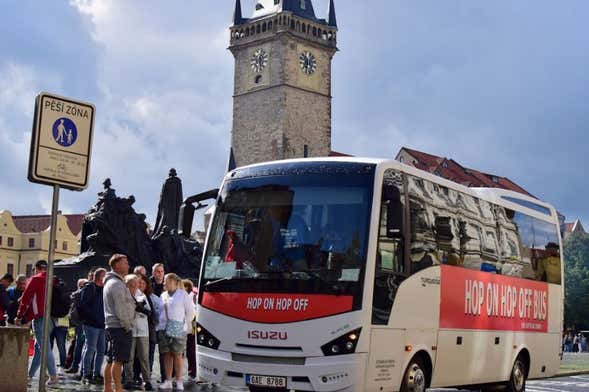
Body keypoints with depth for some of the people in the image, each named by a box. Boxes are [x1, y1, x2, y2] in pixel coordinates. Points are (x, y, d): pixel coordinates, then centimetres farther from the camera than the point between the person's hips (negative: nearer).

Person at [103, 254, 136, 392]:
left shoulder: (109, 282, 19)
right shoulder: (117, 284, -13)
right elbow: (121, 310, -19)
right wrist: (128, 326, -12)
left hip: (111, 325, 10)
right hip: (120, 327, -10)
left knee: (111, 360, 11)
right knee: (118, 360, -10)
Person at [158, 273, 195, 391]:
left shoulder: (182, 294, -1)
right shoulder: (163, 295, 14)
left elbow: (190, 311, 0)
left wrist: (185, 324, 2)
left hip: (178, 329, -5)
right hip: (165, 329, 5)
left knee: (177, 355, -4)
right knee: (167, 354, 4)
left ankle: (179, 382, 1)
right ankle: (168, 381, 8)